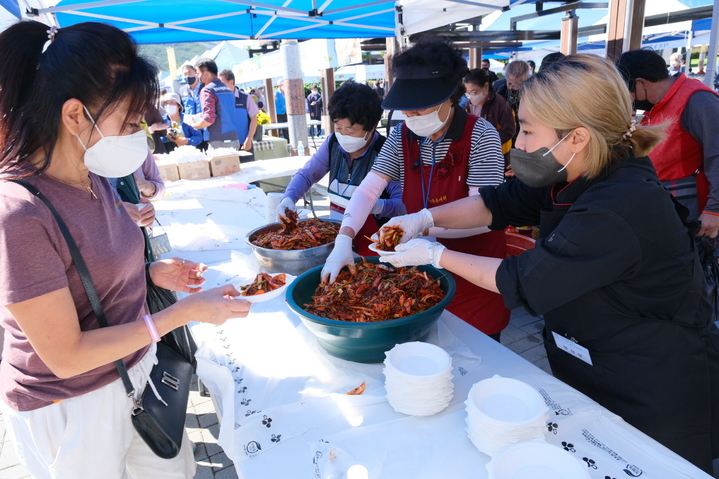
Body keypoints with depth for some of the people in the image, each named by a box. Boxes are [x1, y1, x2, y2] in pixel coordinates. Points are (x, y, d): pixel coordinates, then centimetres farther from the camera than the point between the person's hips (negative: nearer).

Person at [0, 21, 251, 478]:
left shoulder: (95, 179, -2)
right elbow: (65, 355, -24)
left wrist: (151, 272, -6)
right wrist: (186, 311, -25)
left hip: (133, 371, 7)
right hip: (71, 411, -7)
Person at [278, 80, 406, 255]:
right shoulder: (333, 143, 2)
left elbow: (403, 203, -19)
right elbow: (306, 175, 10)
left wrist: (377, 206, -38)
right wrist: (289, 198, -8)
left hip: (372, 242, -5)